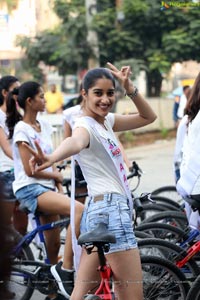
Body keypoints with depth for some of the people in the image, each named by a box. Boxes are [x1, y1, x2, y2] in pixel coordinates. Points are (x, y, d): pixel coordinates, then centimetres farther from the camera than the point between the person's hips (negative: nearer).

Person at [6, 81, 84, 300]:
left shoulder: (44, 126, 14)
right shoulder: (22, 130, -10)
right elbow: (30, 169, -15)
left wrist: (58, 185, 11)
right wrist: (55, 175, -1)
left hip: (46, 187, 8)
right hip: (29, 189, -8)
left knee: (53, 244, 6)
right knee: (79, 210, -29)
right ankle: (67, 273, -28)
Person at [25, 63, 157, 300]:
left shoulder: (106, 121, 14)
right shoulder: (86, 126, -14)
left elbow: (148, 117, 18)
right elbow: (75, 142, -38)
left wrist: (129, 89, 2)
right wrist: (51, 158, -61)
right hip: (111, 211, -10)